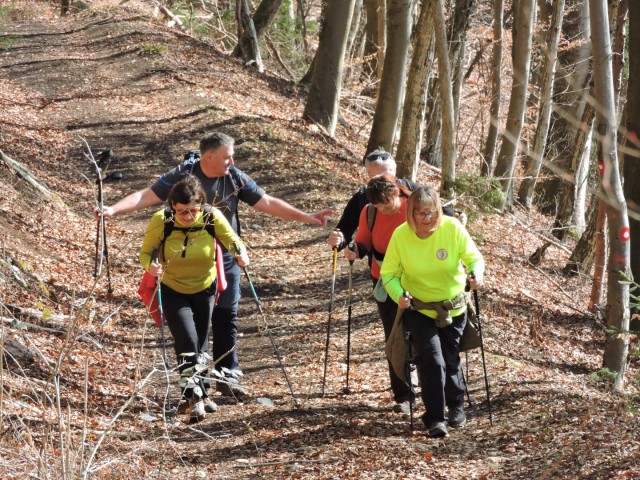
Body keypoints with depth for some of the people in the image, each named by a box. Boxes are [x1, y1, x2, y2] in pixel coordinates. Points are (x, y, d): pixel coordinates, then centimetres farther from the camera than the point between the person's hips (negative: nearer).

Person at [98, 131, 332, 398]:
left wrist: (305, 217, 0)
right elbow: (147, 196, -14)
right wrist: (114, 210, -27)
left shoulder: (236, 179, -2)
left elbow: (268, 203, 3)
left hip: (225, 258, 2)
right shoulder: (182, 176, -11)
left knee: (226, 317, 2)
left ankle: (228, 376, 9)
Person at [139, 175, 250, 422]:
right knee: (187, 342, -18)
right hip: (173, 291, -2)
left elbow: (232, 240, -10)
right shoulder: (160, 221, -24)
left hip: (204, 289, 2)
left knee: (201, 344, 14)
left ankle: (200, 394, 32)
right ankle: (195, 396, -14)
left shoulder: (212, 217, -22)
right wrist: (151, 265, -36)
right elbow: (145, 253, -14)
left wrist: (240, 253, -32)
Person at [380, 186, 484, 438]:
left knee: (450, 359, 12)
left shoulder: (452, 228, -19)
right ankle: (434, 419, -4)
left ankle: (456, 407, 39)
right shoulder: (400, 235, -19)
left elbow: (474, 258, -11)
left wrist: (476, 273, -34)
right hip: (419, 309, -1)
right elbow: (389, 273, -10)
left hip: (453, 307, 1)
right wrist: (398, 294, -29)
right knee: (431, 360, -16)